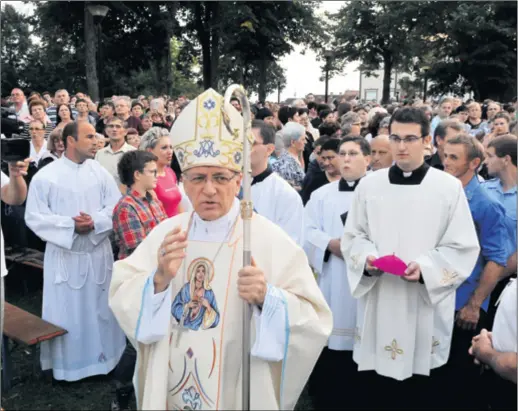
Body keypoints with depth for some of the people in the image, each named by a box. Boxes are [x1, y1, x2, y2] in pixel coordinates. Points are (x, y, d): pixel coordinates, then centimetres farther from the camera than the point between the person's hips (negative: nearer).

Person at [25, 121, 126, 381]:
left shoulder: (100, 172, 2)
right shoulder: (45, 175, -8)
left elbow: (116, 207, -1)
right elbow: (34, 217, -10)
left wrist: (94, 222, -20)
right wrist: (71, 224, -20)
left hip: (98, 253, 3)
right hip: (64, 256, -3)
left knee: (100, 308, 14)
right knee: (66, 312, 7)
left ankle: (102, 357, 30)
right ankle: (67, 364, 24)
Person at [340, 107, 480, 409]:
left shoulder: (450, 187, -3)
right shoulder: (370, 184, 3)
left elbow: (464, 248, -3)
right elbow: (352, 236, 9)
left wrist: (425, 268, -18)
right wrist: (367, 258, -11)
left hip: (426, 305, -2)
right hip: (378, 303, 2)